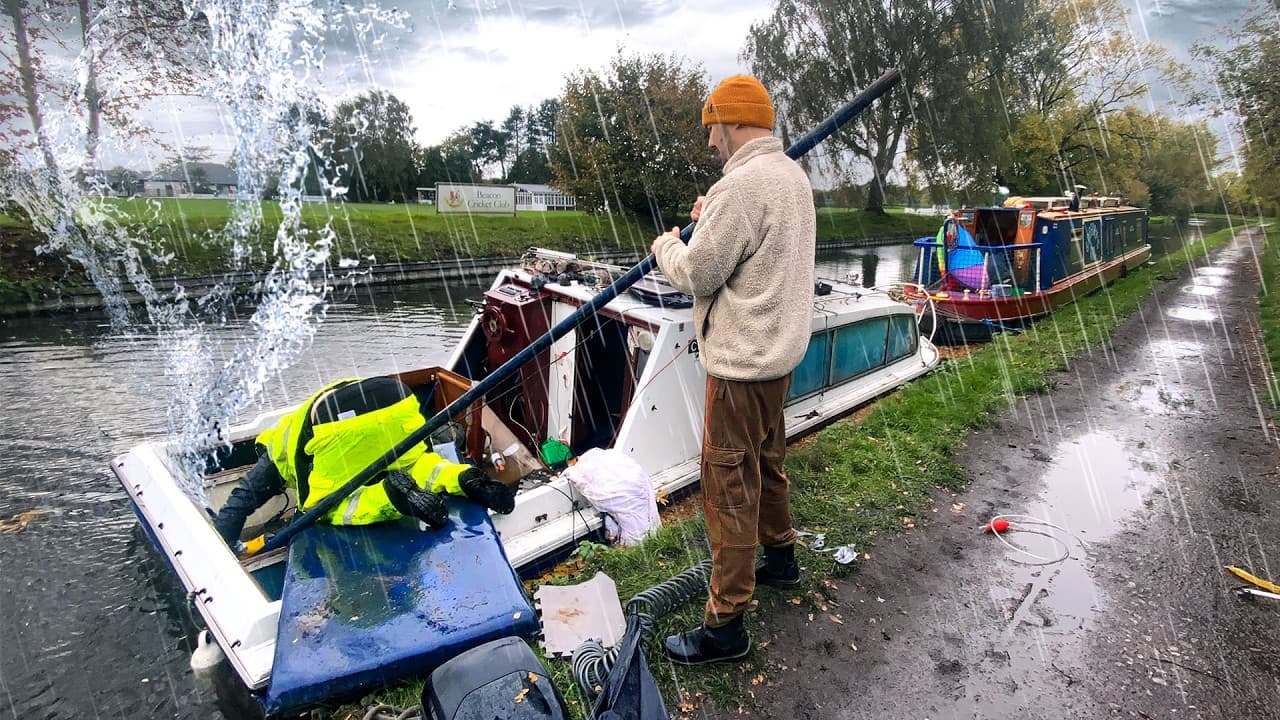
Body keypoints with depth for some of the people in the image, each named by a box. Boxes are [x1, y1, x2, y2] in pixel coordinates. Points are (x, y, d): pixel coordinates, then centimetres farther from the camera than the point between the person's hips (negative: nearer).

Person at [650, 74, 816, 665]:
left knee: (729, 483, -2)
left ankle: (725, 624, 12)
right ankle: (779, 556, 45)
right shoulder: (793, 175, 11)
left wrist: (666, 244, 1)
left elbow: (695, 275, -17)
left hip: (742, 361, -10)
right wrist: (711, 222, 9)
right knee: (766, 460, 24)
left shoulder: (740, 186, -21)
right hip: (781, 349, 10)